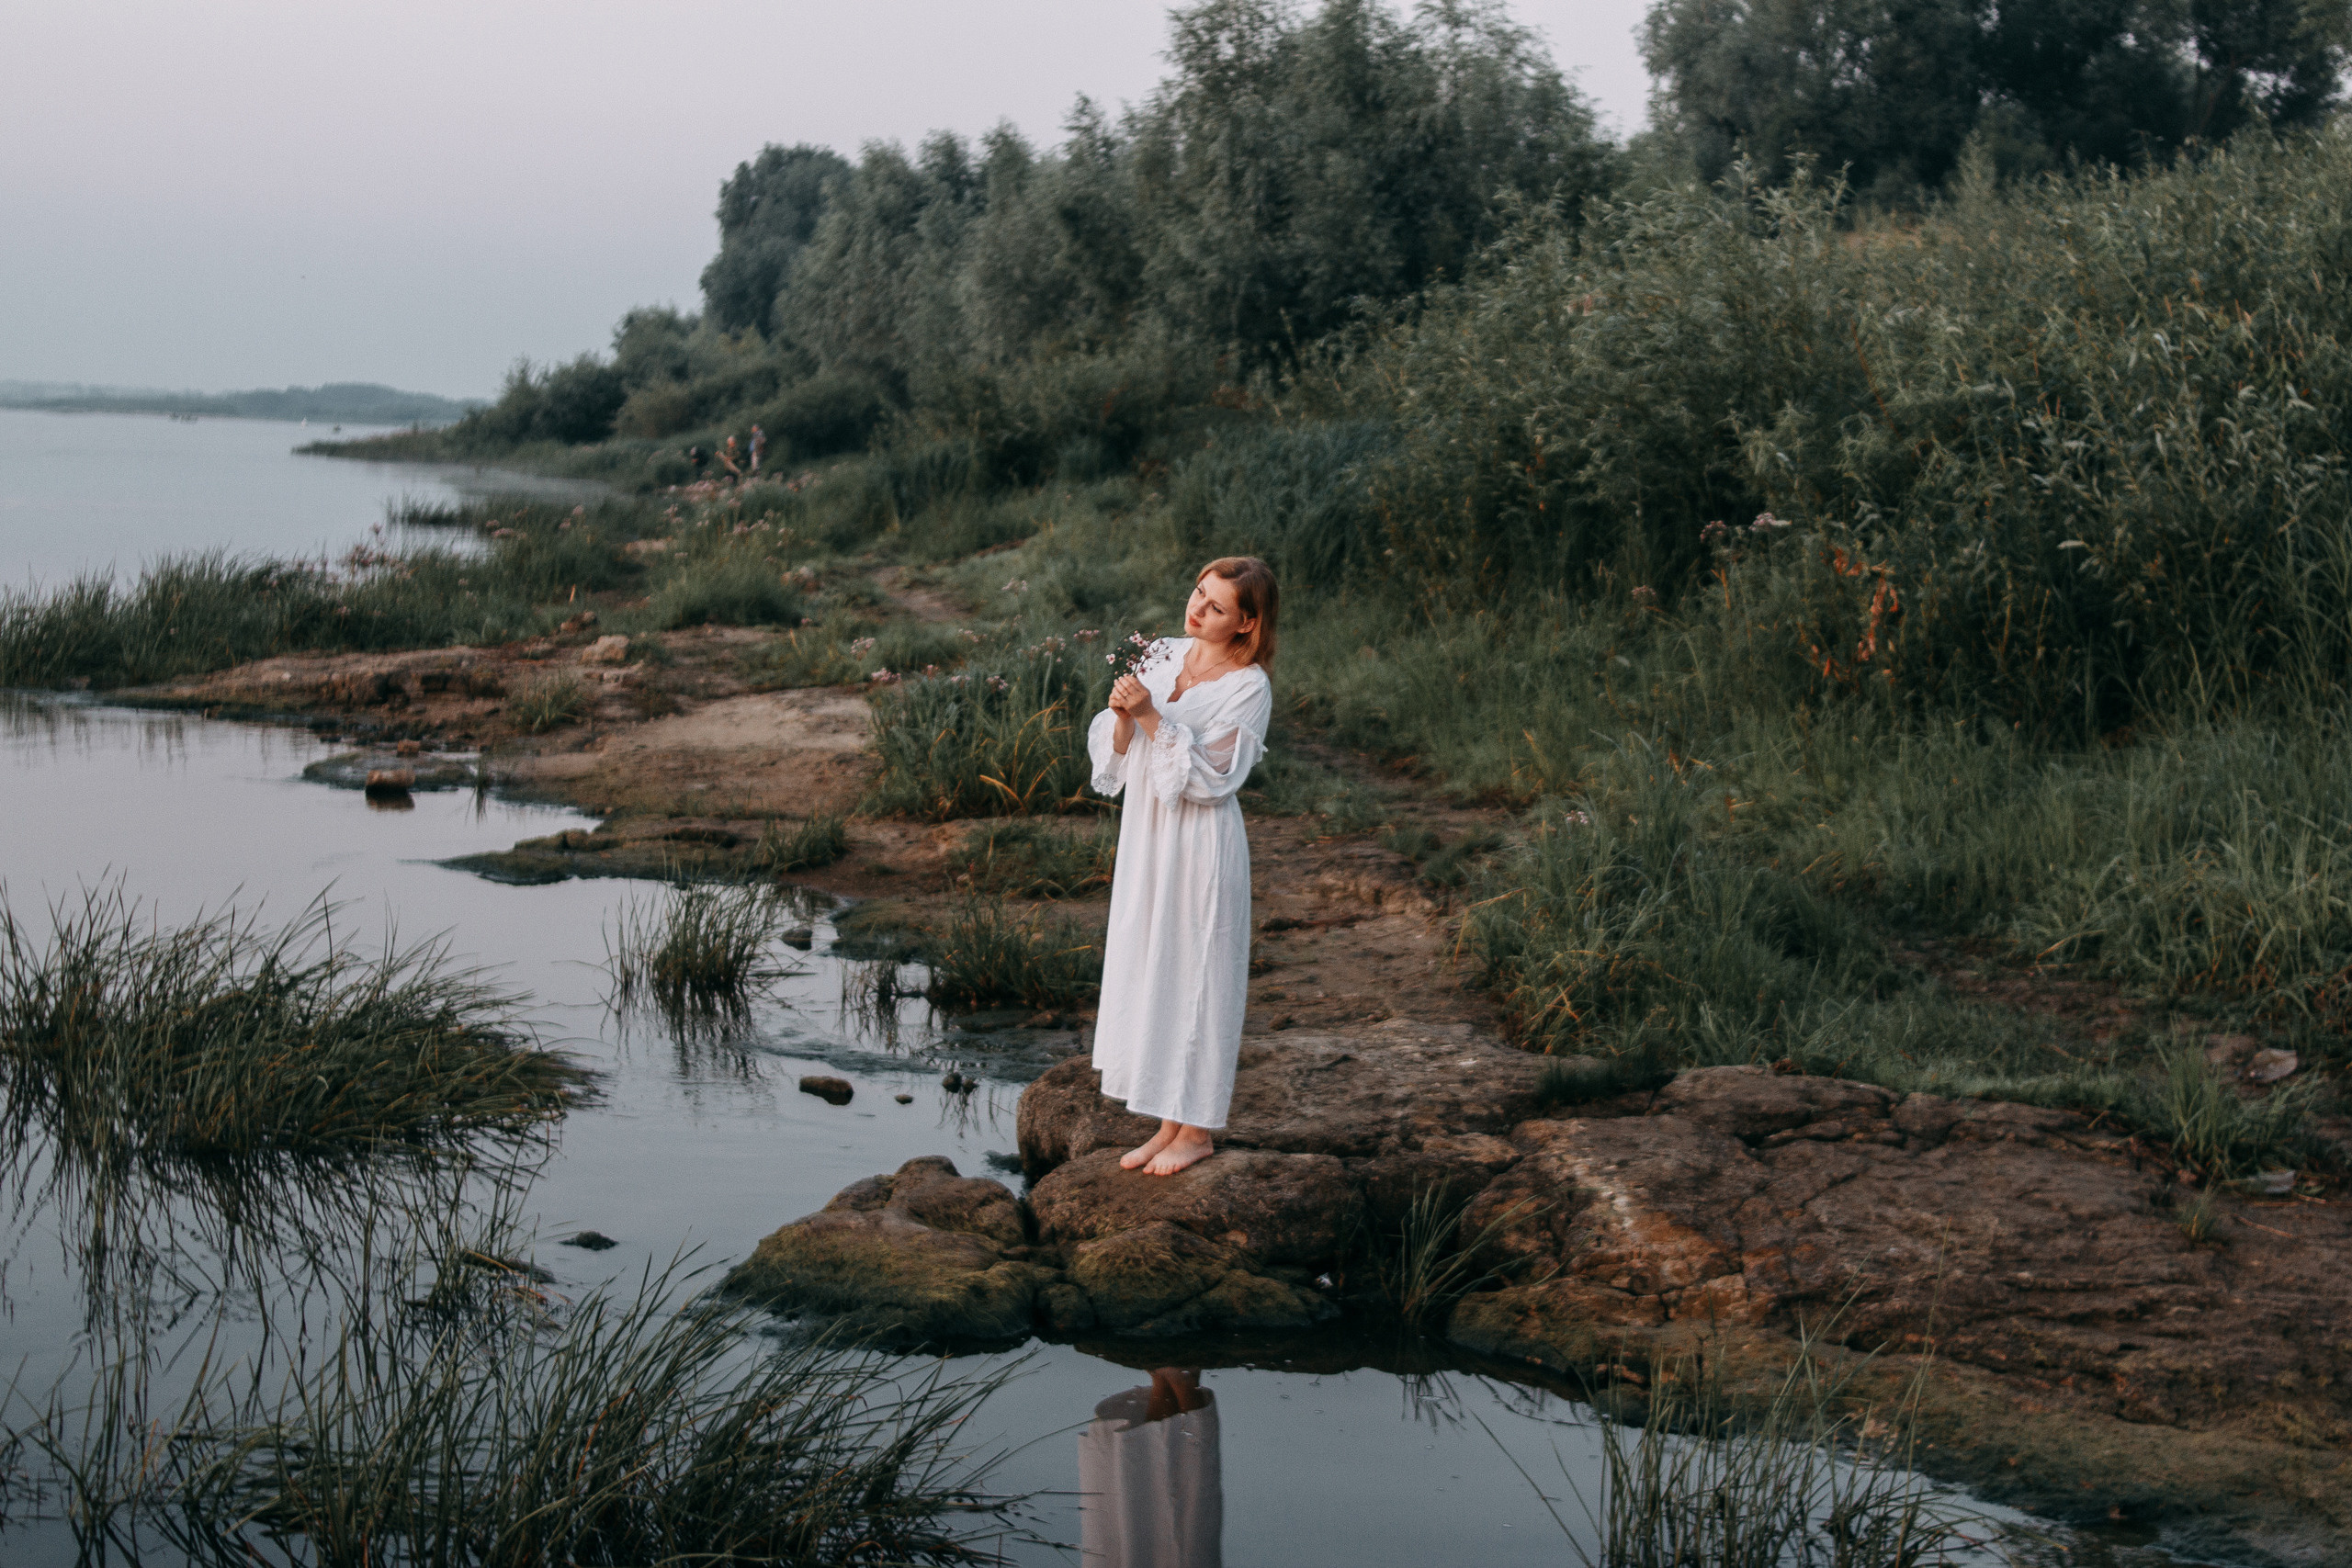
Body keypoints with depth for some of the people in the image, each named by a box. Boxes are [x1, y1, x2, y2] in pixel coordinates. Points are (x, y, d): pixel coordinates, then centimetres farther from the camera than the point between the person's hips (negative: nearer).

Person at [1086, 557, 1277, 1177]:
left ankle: (1198, 1129, 14)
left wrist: (1151, 716, -23)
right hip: (1145, 833, 7)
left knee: (1194, 978, 1)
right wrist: (1123, 715, -16)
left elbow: (1208, 778, -19)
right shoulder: (1162, 656, 5)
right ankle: (1170, 1122, 22)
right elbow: (1116, 752, 5)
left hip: (1200, 845, -7)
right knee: (1148, 975, 11)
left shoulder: (1248, 688, -13)